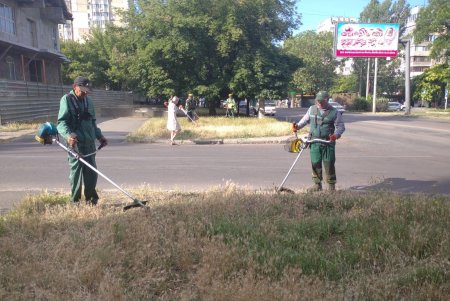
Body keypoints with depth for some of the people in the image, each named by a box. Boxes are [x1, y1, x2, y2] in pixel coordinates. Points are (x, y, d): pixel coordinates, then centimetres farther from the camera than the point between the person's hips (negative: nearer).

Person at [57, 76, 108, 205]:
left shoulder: (88, 101, 16)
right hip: (75, 143, -6)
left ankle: (90, 198, 22)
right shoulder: (67, 100, -5)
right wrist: (68, 135, -30)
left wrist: (99, 136, 18)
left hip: (89, 142, 6)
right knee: (76, 171, 0)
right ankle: (75, 200, 12)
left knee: (91, 172, 9)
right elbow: (62, 122, -14)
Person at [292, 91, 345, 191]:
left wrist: (336, 135, -19)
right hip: (314, 142, 3)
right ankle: (317, 184, 18)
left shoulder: (334, 112, -3)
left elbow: (341, 126, -1)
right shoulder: (312, 109, 7)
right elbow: (305, 120, 21)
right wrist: (298, 126, 5)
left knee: (329, 164, 0)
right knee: (315, 163, 6)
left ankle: (331, 185, 13)